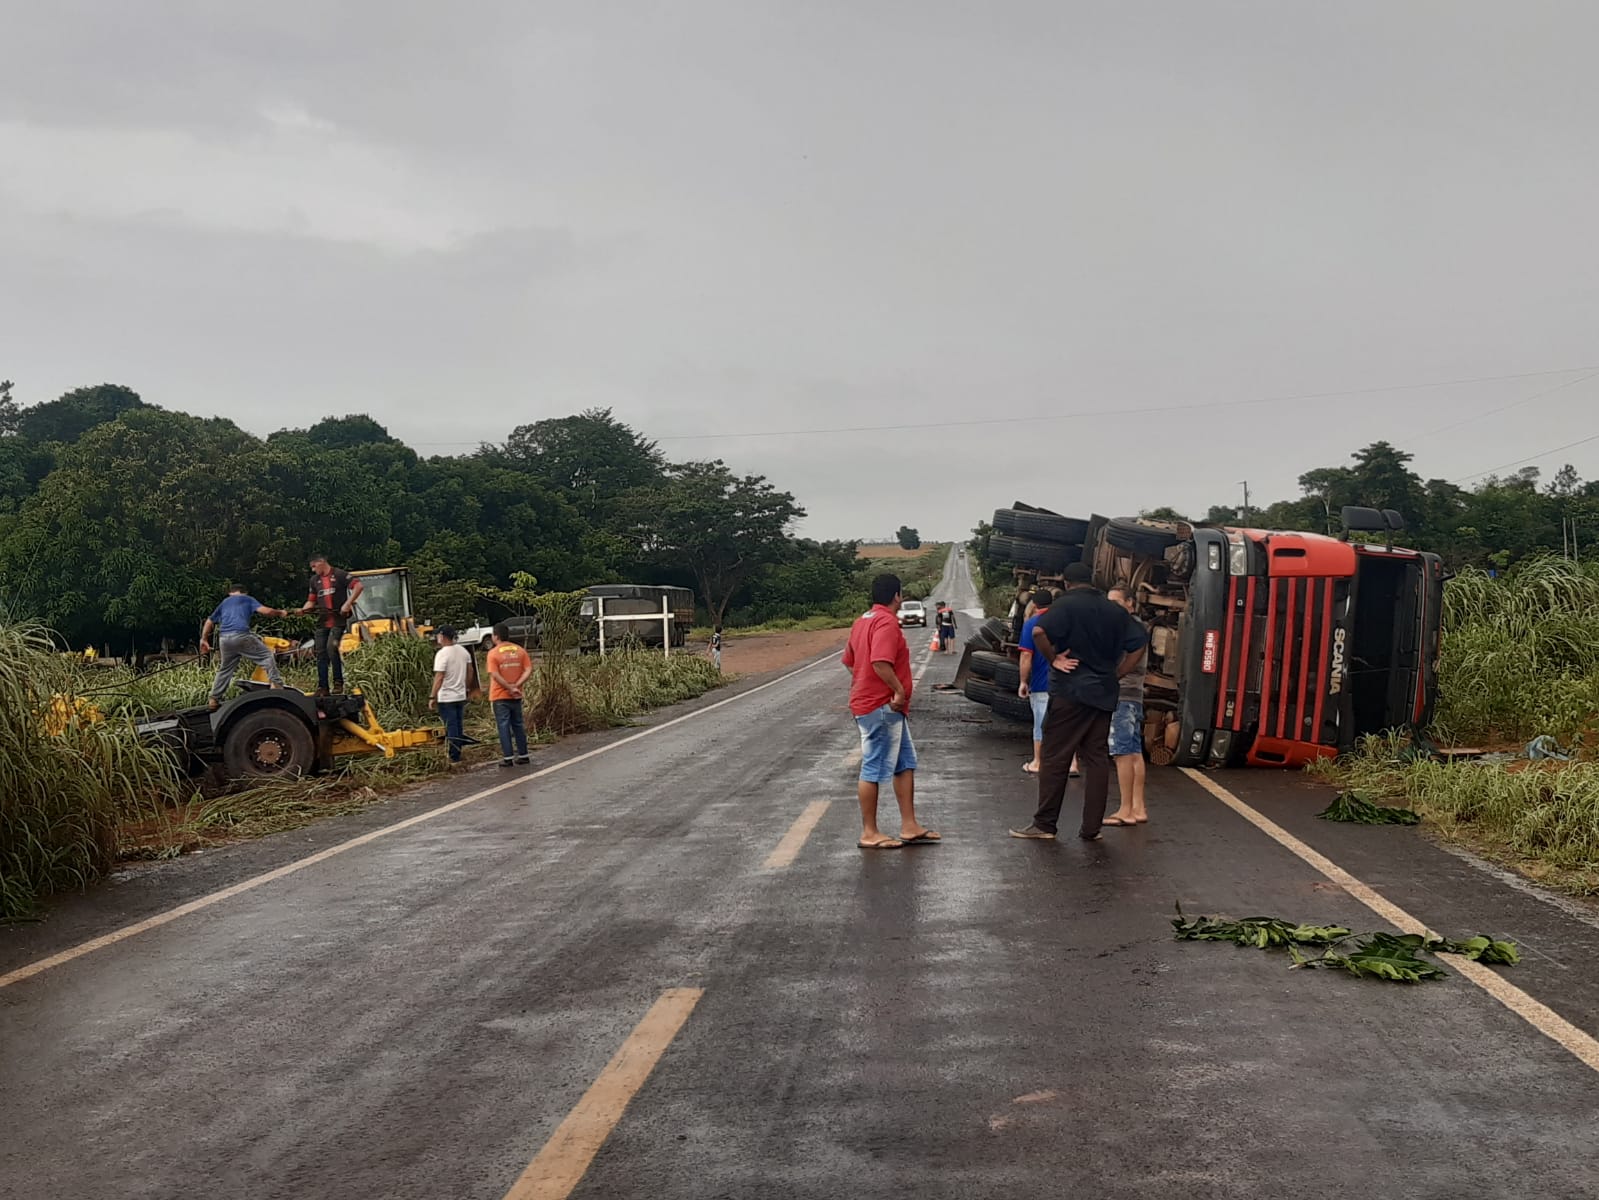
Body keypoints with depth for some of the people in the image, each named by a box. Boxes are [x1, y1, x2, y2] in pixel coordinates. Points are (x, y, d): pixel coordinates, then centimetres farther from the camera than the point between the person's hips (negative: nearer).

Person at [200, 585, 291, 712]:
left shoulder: (224, 603, 29)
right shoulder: (247, 599, 17)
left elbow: (209, 621, 29)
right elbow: (265, 611, 2)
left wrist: (204, 640, 35)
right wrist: (279, 612, 18)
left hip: (224, 639, 5)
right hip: (241, 635, -5)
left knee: (225, 669, 18)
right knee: (267, 656, 3)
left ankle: (214, 700, 18)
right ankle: (276, 685, -11)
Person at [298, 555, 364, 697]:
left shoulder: (339, 575, -4)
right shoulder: (314, 580, 16)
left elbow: (358, 586, -12)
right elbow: (311, 601, 19)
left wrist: (347, 604, -18)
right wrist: (303, 609, -2)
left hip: (338, 620, -7)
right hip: (322, 621, 7)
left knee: (331, 647, -21)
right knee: (321, 653, 3)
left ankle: (338, 682, -8)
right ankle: (322, 687, 8)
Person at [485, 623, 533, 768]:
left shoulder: (493, 653, -10)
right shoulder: (520, 651, 3)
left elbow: (495, 675, -18)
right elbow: (528, 671, -5)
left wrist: (510, 688, -13)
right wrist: (516, 686, -10)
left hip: (499, 696, -4)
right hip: (516, 696, 4)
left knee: (504, 726, 1)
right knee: (518, 725, 13)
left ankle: (507, 758, 0)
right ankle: (523, 756, 17)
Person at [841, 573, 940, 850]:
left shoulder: (864, 621, 14)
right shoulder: (887, 622, -17)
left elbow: (849, 660, 22)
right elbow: (880, 662, -30)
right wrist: (899, 691, -23)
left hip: (887, 709, 11)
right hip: (881, 708, -11)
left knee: (905, 764, 13)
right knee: (873, 769, -3)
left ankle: (909, 827, 16)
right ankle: (869, 834, 4)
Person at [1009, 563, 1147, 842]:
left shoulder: (1066, 604, -7)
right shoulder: (1115, 610, 12)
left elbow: (1039, 632, -23)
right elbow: (1138, 645, 13)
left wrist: (1053, 659, -10)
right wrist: (1115, 675, 12)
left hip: (1069, 692, -5)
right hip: (1103, 694, 5)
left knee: (1055, 759, 1)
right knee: (1097, 759, 8)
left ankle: (1044, 824, 4)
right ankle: (1091, 828, 9)